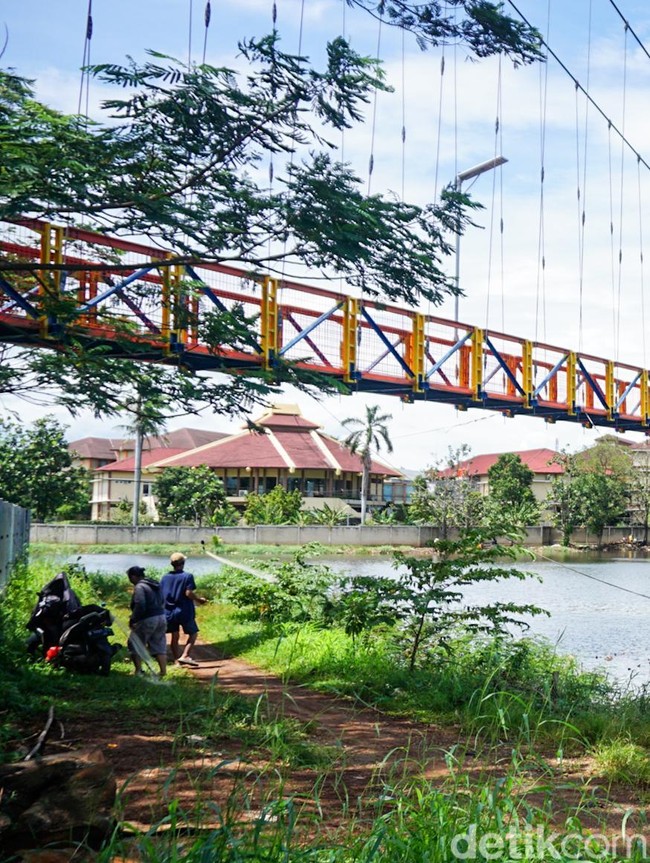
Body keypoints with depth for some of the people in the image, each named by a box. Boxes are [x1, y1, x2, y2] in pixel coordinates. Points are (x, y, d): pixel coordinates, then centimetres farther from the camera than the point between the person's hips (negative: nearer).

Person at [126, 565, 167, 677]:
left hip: (147, 620, -8)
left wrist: (133, 619, -17)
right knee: (159, 646, 12)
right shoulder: (155, 585, 13)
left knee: (135, 645, 7)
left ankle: (138, 670, 4)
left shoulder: (139, 587, -14)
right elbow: (161, 601, 19)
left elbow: (140, 605, -25)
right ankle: (163, 671, 10)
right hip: (161, 617, 8)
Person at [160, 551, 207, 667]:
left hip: (169, 612, 5)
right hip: (184, 611, -5)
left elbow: (161, 595, 6)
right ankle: (184, 656, -7)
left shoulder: (165, 578, 5)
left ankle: (177, 660, 11)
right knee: (193, 633, 8)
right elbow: (189, 593, -18)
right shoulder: (187, 576, -9)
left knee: (175, 637, 11)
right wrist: (199, 599, -3)